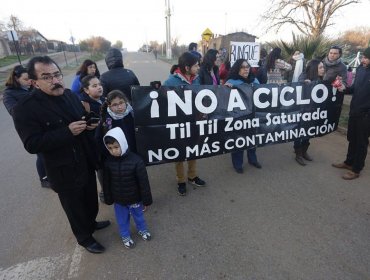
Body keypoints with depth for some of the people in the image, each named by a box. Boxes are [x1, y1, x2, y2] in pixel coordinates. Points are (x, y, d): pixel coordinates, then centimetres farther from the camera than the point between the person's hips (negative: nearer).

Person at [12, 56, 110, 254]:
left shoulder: (69, 95, 1)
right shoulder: (25, 109, -18)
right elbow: (32, 145, -22)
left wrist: (90, 124, -9)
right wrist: (68, 132, -30)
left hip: (86, 163, 6)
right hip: (65, 172, -6)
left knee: (91, 199, 26)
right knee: (75, 207, 16)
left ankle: (91, 222, 54)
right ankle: (84, 238, 42)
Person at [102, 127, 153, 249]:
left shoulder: (136, 161, -26)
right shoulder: (108, 162, -14)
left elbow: (144, 183, -18)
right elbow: (106, 183, 0)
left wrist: (146, 200, -12)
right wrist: (109, 199, 6)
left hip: (135, 199, -2)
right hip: (118, 200, 2)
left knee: (138, 216, 24)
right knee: (122, 220, 23)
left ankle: (142, 230, 52)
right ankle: (125, 236, 50)